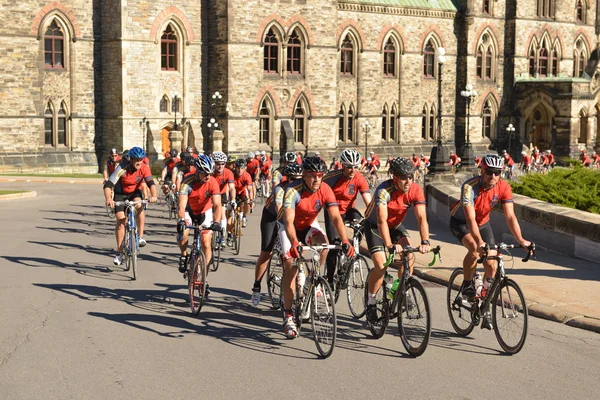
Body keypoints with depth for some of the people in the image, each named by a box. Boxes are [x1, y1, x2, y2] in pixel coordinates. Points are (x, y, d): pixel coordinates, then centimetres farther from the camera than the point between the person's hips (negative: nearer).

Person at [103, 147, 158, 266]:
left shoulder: (144, 168, -21)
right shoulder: (122, 168, -29)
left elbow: (151, 183, -31)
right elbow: (108, 185, -35)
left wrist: (154, 196, -52)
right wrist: (108, 199, -53)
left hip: (135, 192, 2)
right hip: (120, 194, -1)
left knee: (139, 206, -32)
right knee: (121, 220, -11)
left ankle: (141, 236, -20)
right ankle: (119, 252, -1)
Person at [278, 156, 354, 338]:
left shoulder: (325, 190, -22)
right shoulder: (293, 190, -32)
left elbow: (336, 217, -27)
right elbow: (288, 220, -42)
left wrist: (345, 241, -41)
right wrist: (294, 243, -58)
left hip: (309, 225, 3)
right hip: (289, 226, -3)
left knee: (323, 242, -30)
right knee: (291, 266, -16)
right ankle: (288, 316, -9)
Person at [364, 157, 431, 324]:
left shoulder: (416, 190, -21)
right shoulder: (384, 190, -33)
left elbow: (422, 218, -26)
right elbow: (382, 221, -41)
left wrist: (425, 241, -41)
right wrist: (390, 246, -51)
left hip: (396, 225, 4)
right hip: (374, 225, -4)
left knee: (409, 253, -22)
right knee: (381, 266, -17)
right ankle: (371, 301, 4)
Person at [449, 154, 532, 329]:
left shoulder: (504, 188, -21)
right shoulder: (469, 186, -33)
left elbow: (510, 216, -24)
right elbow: (470, 218, -40)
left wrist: (521, 240, -37)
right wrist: (479, 241, -54)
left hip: (483, 223, 4)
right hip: (460, 222, -4)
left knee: (491, 263, -6)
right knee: (475, 249, -33)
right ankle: (467, 285, -9)